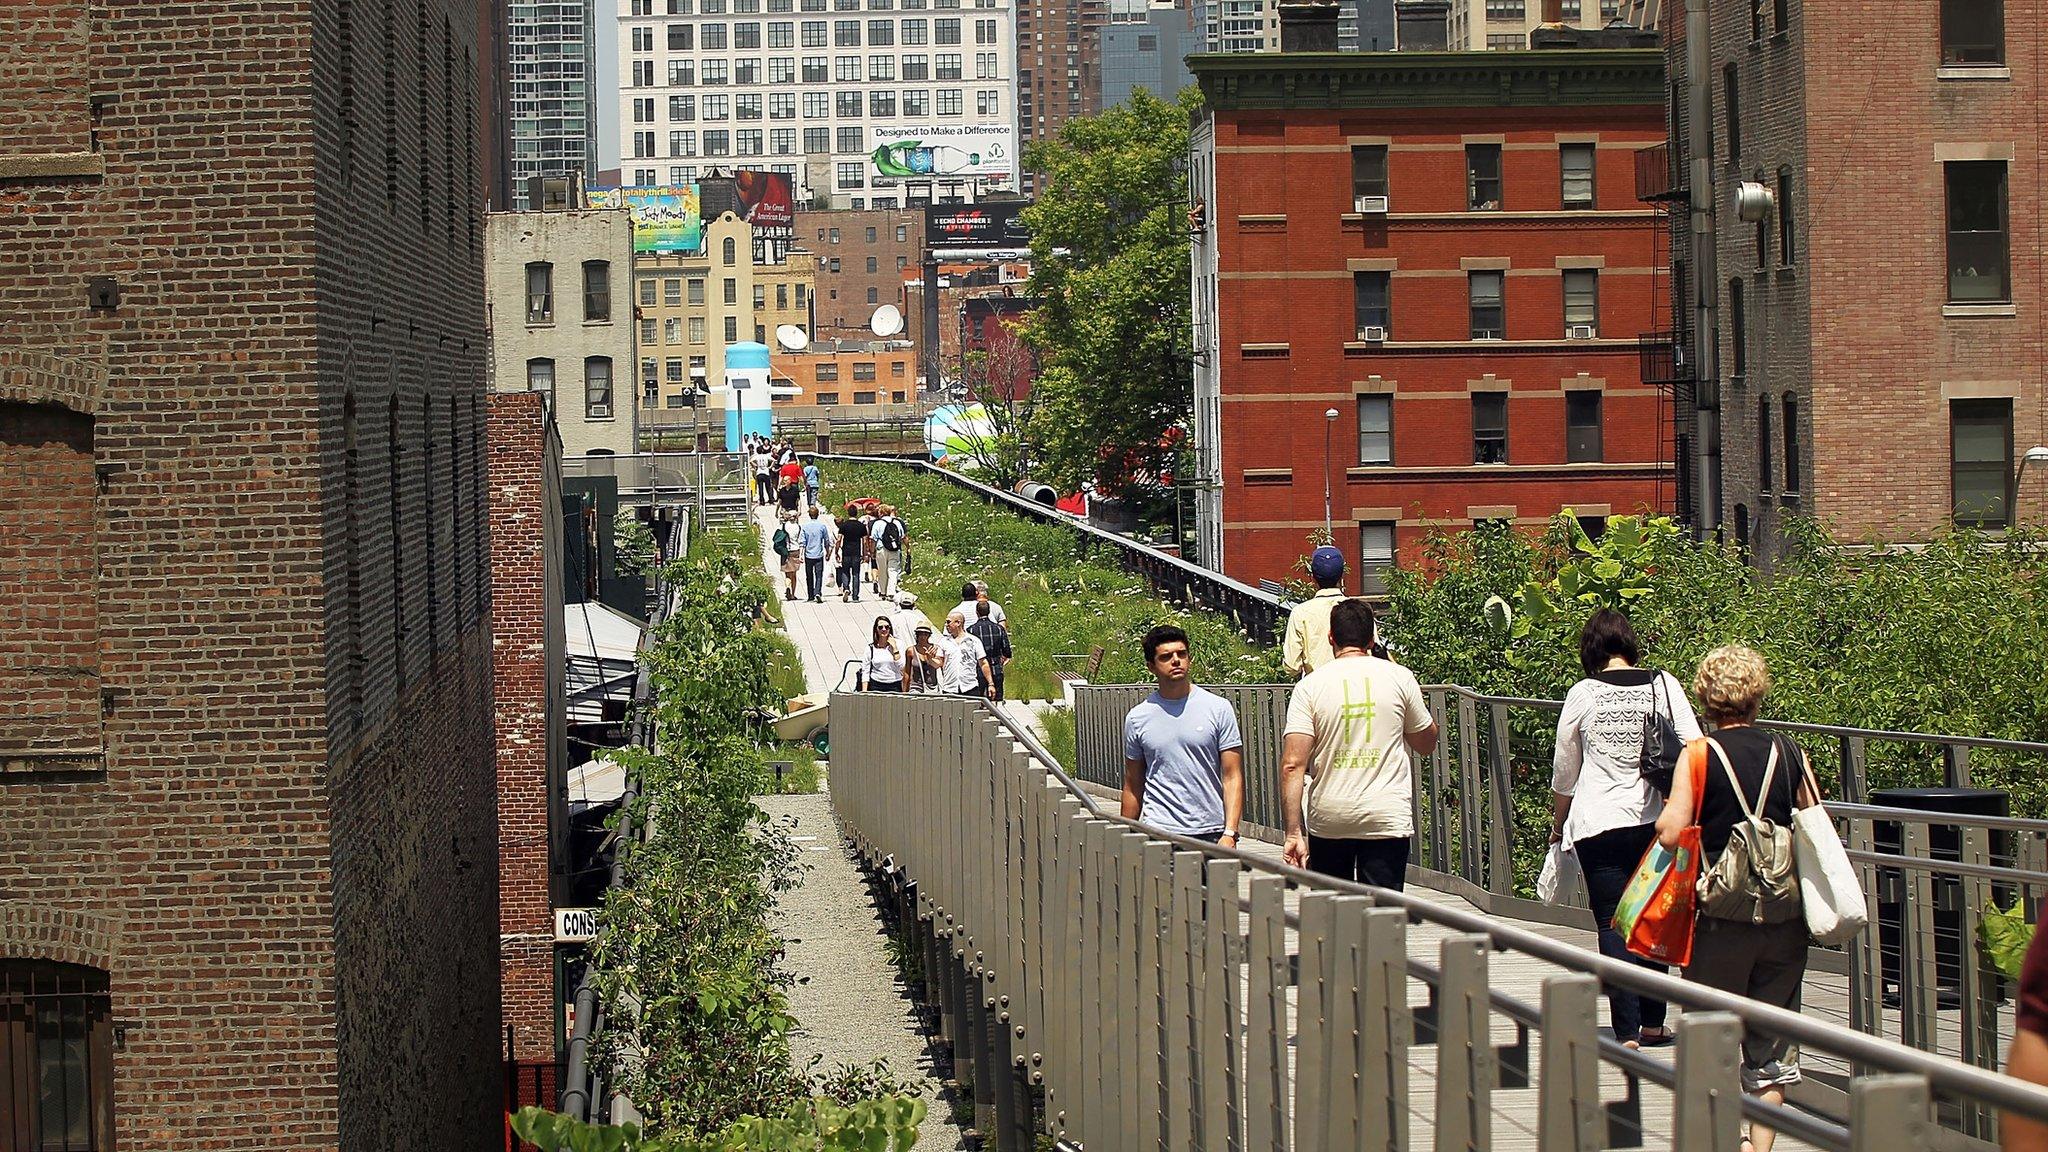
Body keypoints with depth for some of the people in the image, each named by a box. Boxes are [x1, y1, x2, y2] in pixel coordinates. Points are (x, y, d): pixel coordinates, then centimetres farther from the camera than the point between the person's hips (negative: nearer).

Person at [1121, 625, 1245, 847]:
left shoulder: (1219, 709, 3)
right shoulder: (1137, 718, 7)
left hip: (1211, 833, 0)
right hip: (1159, 833, 0)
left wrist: (1230, 833, -10)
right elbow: (1133, 787, 14)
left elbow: (1233, 778, 0)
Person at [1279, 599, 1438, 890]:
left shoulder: (1310, 686, -1)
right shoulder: (1399, 677, 0)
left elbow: (1292, 765, -9)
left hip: (1328, 820, 1)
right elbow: (1426, 743, 13)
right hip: (1387, 820, -1)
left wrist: (1294, 833, -8)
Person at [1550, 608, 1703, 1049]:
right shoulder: (1664, 685, 1)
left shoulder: (1583, 694, -1)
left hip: (1600, 826, -2)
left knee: (1613, 926, 0)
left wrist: (1558, 824, 22)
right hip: (1657, 821, 2)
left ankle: (1627, 1032, -7)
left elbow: (1564, 771, 8)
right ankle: (1652, 1023, 21)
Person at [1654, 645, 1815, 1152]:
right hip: (1785, 916, 3)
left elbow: (1670, 834, -15)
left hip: (1722, 915, -3)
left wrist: (1664, 816, 6)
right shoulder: (1789, 754, 1)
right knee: (1773, 1043, 10)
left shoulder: (1698, 755, -8)